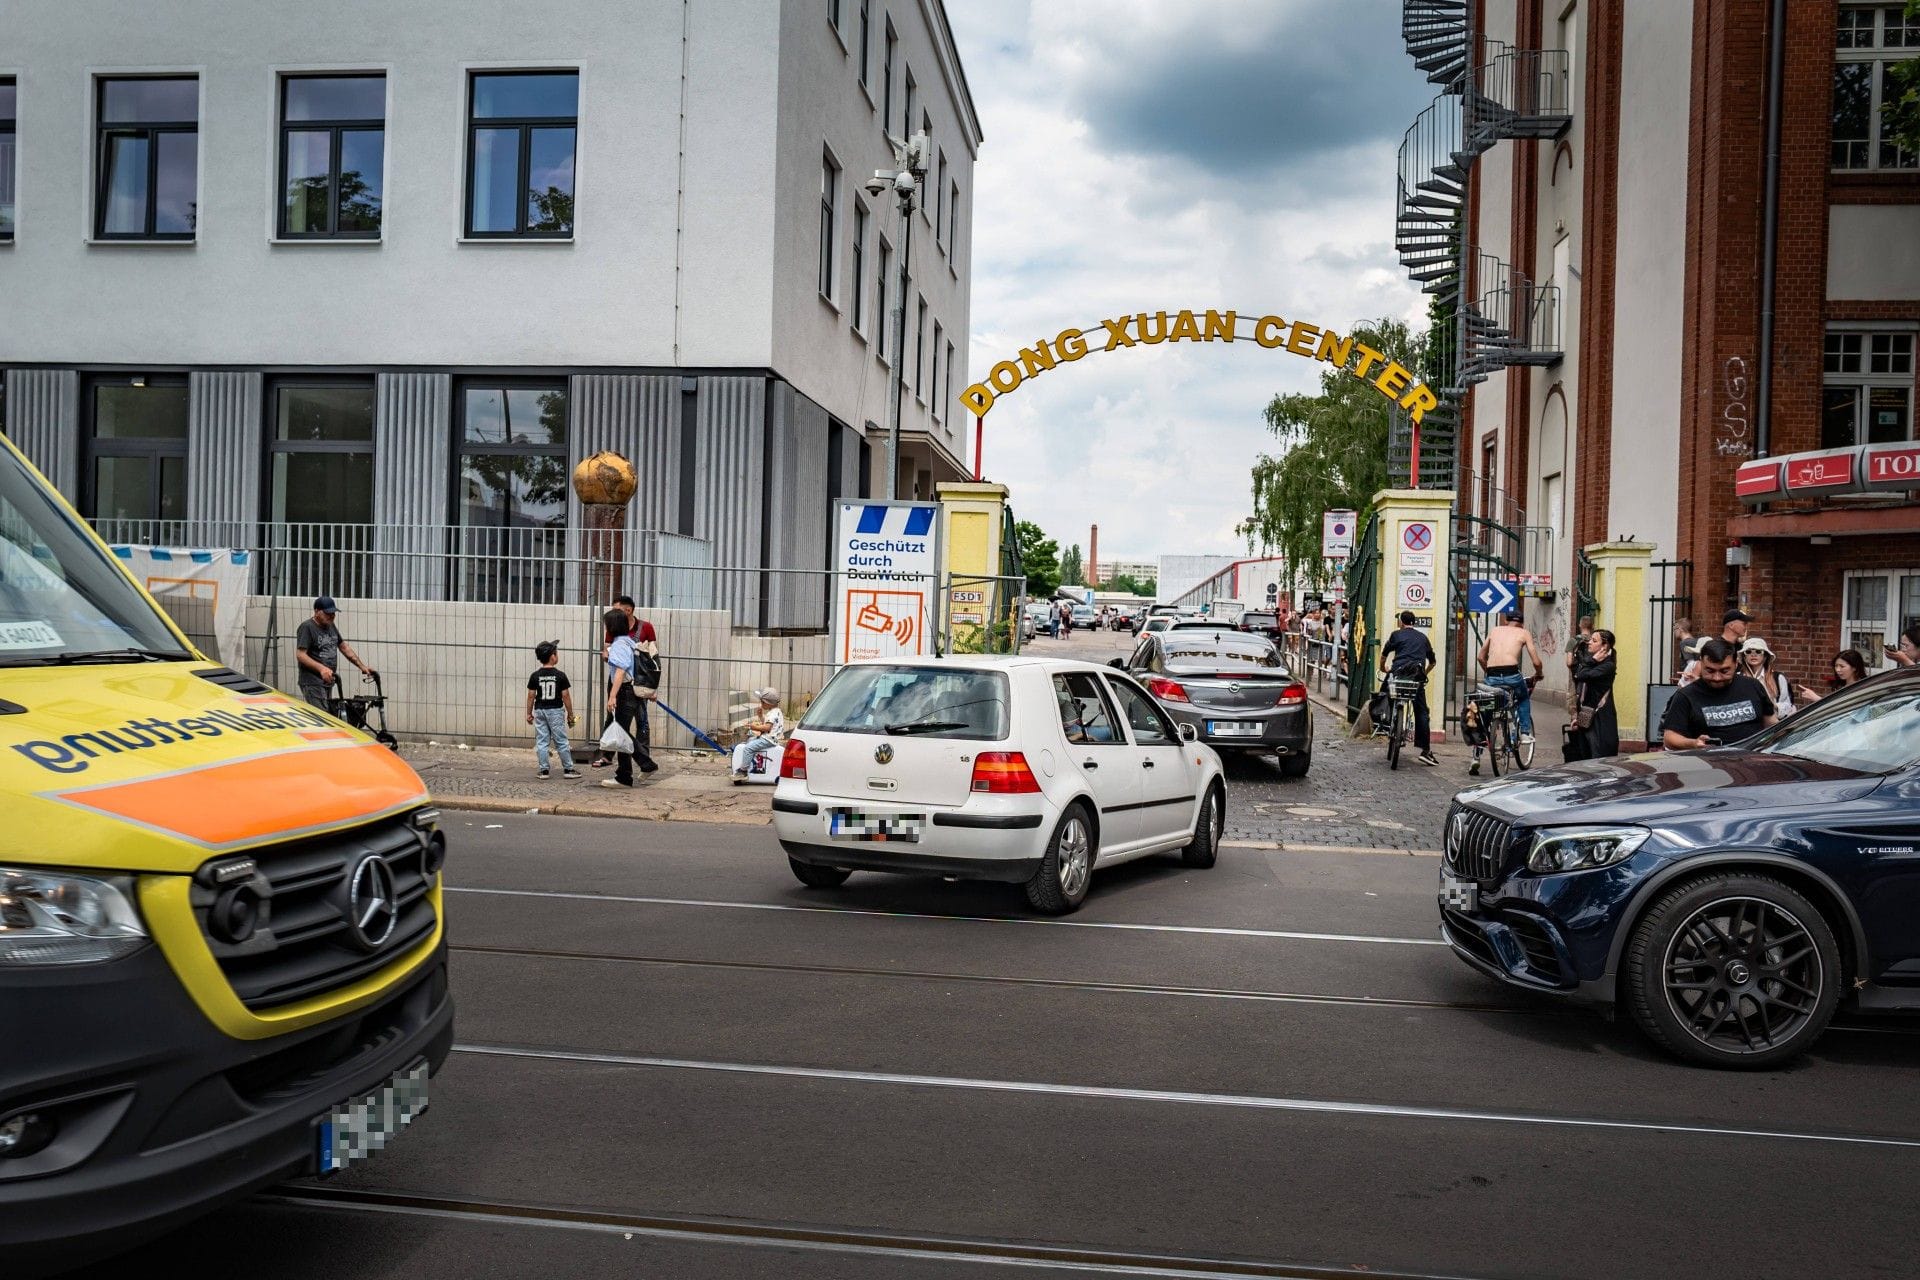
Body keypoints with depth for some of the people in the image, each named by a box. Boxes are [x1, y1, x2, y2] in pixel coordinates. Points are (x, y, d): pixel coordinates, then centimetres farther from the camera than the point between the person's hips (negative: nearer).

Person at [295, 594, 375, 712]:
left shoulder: (331, 626, 15)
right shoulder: (307, 627, -9)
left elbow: (344, 647, 23)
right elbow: (300, 655, -17)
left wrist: (362, 666, 14)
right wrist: (321, 668, -30)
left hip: (329, 682, 8)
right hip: (313, 683, -8)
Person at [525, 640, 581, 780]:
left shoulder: (535, 676, -2)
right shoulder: (560, 675, -8)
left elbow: (531, 696, 0)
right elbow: (566, 696, -7)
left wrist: (529, 713, 10)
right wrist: (570, 715, 2)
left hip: (539, 711, 2)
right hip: (556, 711, -2)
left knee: (541, 742, 7)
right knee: (561, 741, 4)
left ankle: (544, 770, 7)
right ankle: (568, 769, 9)